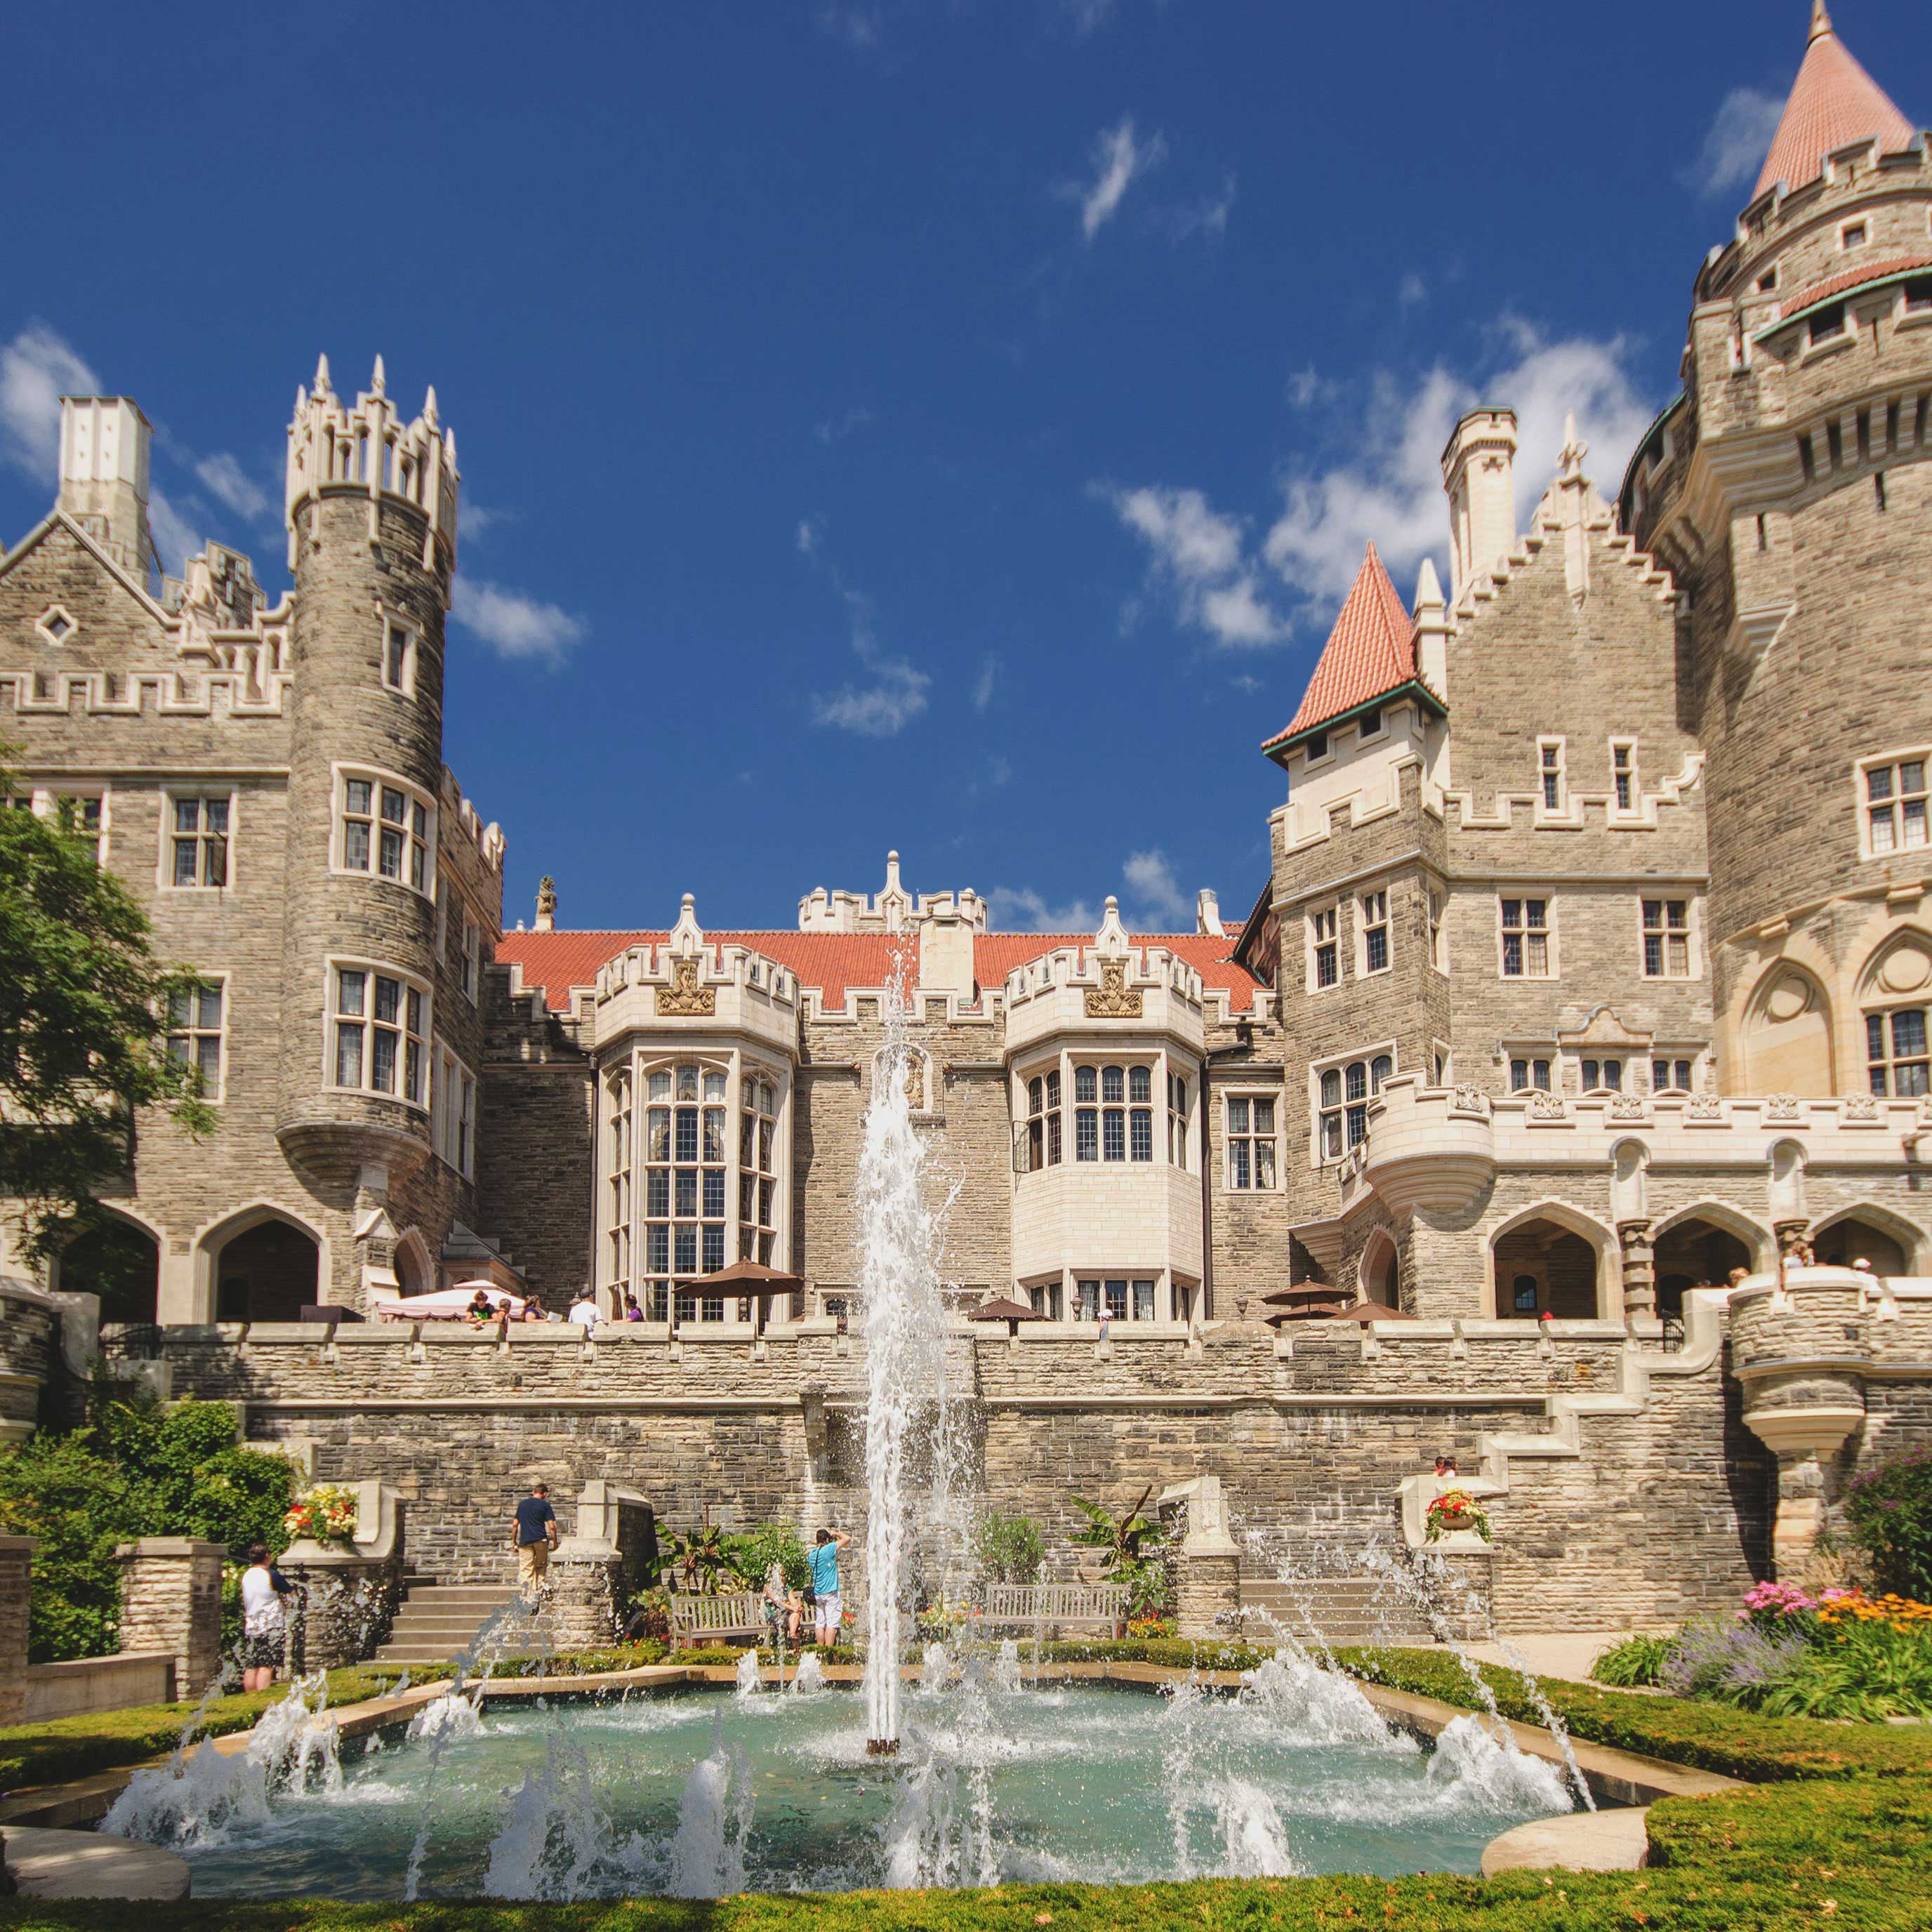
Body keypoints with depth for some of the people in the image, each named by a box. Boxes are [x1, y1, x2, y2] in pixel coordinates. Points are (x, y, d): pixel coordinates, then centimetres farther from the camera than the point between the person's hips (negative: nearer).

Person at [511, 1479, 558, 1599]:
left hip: (525, 1540, 2)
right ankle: (537, 1591, 9)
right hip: (540, 1539, -2)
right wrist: (555, 1542, 3)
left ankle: (524, 1592, -11)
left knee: (525, 1569, 2)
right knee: (541, 1567, 13)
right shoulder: (545, 1505, -1)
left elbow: (515, 1524, 11)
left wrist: (513, 1541, 17)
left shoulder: (522, 1504, 10)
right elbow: (551, 1526, -6)